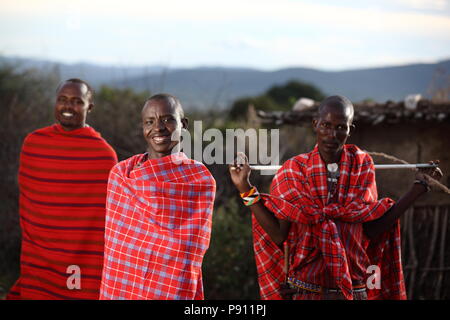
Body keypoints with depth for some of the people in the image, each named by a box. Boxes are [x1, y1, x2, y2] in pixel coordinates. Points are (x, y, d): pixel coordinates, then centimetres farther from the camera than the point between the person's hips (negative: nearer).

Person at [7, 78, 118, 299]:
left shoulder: (103, 154, -8)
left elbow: (107, 218, -5)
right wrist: (28, 260, 12)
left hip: (83, 269, -3)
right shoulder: (32, 143, 4)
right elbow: (25, 204, 11)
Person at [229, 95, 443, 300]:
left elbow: (372, 230, -4)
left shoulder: (362, 166, -1)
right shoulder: (294, 169, -5)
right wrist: (246, 188, -16)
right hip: (304, 289, -2)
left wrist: (418, 188, -4)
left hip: (353, 289, 2)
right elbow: (278, 235, -9)